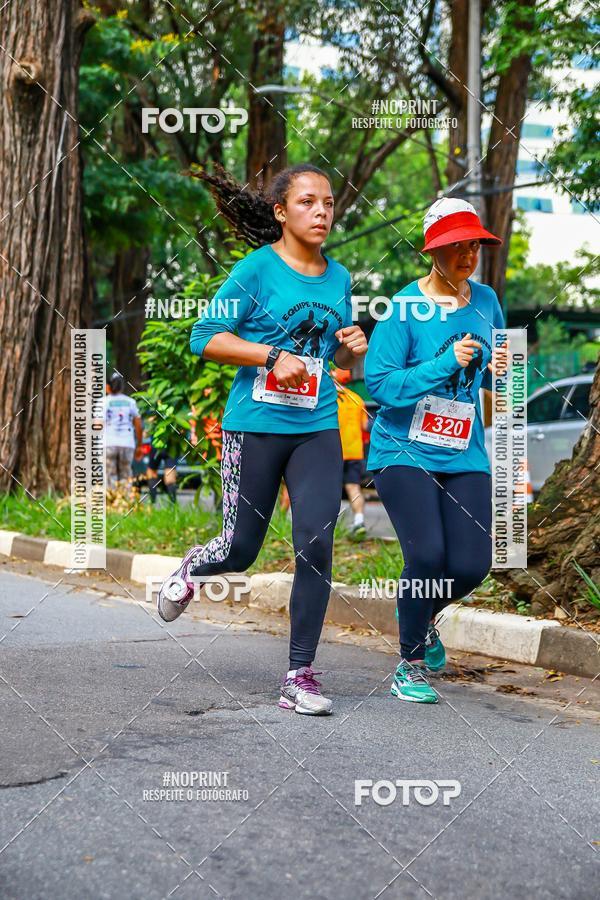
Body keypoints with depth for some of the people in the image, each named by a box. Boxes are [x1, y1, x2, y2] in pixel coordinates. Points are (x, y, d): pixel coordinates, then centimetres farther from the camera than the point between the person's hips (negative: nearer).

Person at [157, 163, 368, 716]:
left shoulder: (338, 277, 10)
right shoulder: (259, 267, -6)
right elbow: (205, 338, -8)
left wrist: (353, 348, 0)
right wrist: (273, 355, -18)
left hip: (317, 430, 3)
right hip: (255, 425, -3)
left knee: (316, 543, -10)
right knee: (240, 551, 5)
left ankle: (301, 675, 0)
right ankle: (193, 569, 43)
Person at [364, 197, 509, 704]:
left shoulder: (486, 302, 6)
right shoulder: (403, 308, -10)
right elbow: (381, 383, -16)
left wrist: (497, 371, -4)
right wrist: (446, 364, -24)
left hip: (465, 456, 5)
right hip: (404, 451, -5)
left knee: (472, 564, -5)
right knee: (427, 554, -19)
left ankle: (422, 616, 31)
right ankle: (411, 666, 4)